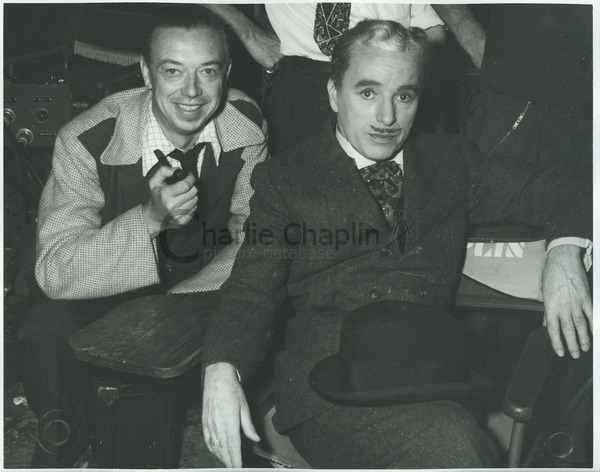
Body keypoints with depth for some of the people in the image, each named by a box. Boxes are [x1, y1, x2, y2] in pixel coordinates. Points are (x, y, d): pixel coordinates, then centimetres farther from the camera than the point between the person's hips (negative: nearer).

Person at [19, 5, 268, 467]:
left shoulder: (247, 125, -17)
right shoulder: (88, 141, -25)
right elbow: (55, 271, -29)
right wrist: (150, 217, -45)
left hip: (204, 284, 3)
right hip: (110, 289, -2)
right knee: (48, 329, -29)